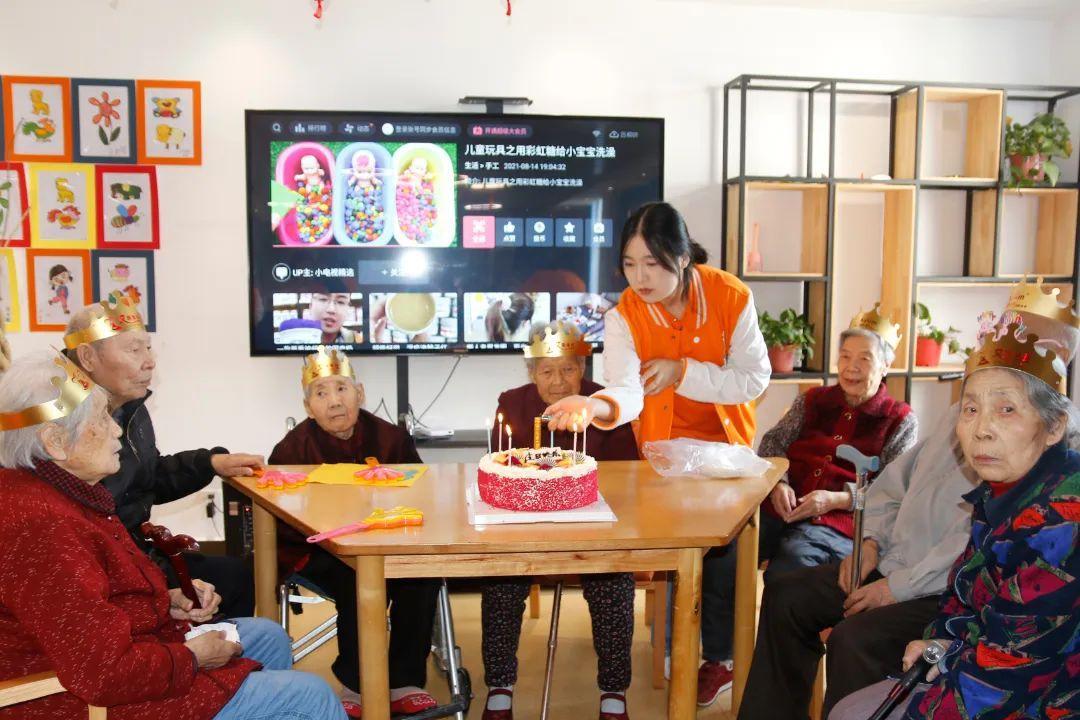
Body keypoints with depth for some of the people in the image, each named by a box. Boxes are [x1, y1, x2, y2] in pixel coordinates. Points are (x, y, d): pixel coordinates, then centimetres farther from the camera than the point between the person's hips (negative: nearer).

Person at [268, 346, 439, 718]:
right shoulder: (291, 450, -7)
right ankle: (356, 686, -9)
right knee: (361, 581, -31)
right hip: (317, 552, -2)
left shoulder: (391, 438, -2)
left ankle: (404, 681, -8)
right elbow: (282, 525, -10)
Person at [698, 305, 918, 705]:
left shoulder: (900, 421, 11)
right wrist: (779, 482, -7)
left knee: (784, 571, -34)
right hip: (782, 508, 4)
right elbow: (772, 444, 14)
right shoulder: (813, 401, 22)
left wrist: (835, 499, -14)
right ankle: (719, 661, -4)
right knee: (719, 557, -23)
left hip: (839, 521, -3)